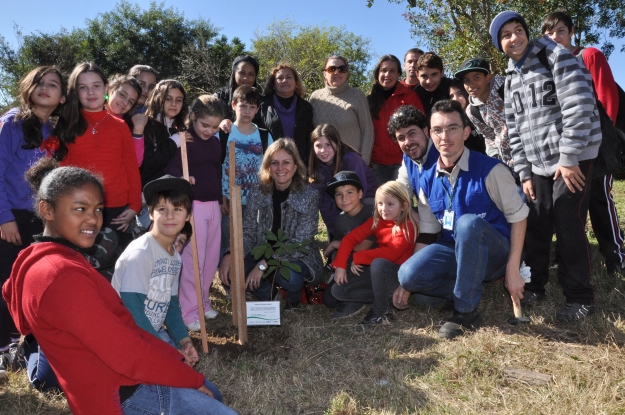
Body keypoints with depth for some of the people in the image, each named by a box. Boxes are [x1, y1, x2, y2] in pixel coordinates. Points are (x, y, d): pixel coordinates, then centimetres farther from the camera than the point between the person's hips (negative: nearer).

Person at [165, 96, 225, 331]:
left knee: (212, 258, 12)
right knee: (193, 259, -5)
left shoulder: (216, 143, 12)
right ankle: (189, 311, 6)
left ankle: (203, 302, 27)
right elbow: (171, 166, -20)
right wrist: (180, 177, -41)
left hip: (213, 205, 7)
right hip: (194, 205, -7)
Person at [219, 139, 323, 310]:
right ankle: (269, 294, 8)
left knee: (288, 276, -36)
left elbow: (300, 243, -21)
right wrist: (229, 256, -25)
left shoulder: (308, 197, -15)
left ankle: (294, 296, 3)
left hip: (299, 258, -3)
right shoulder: (258, 194, -4)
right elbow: (248, 234, -5)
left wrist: (264, 265, -29)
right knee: (229, 271, -20)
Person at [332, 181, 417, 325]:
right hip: (378, 273, 6)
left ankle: (381, 312, -19)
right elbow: (350, 238, -3)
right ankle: (385, 296, -3)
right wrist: (340, 265, -16)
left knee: (377, 263, -39)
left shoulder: (408, 227, -15)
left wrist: (358, 258, -21)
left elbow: (390, 253, -29)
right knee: (338, 290, -6)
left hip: (398, 274, -6)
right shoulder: (376, 221, 1)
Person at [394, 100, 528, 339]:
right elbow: (426, 235, 5)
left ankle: (467, 312, -20)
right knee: (409, 274, -24)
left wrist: (512, 270, -16)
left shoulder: (489, 170, -13)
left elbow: (518, 217, -9)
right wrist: (406, 284, 1)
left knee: (468, 223, -36)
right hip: (455, 252, 4)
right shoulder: (428, 180, 1)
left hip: (494, 253, -3)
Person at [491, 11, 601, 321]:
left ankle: (580, 297, 8)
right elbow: (515, 129, 12)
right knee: (537, 226, 8)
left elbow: (577, 107, -16)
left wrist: (568, 158, -19)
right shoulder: (511, 78, 12)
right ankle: (534, 286, 24)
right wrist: (524, 173, 6)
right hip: (539, 164, 6)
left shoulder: (556, 56, -7)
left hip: (573, 157, -6)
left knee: (568, 225, -6)